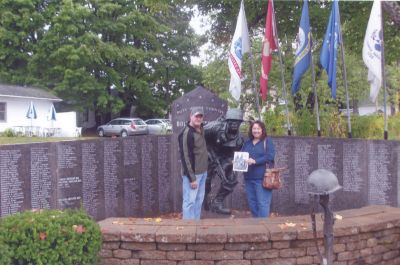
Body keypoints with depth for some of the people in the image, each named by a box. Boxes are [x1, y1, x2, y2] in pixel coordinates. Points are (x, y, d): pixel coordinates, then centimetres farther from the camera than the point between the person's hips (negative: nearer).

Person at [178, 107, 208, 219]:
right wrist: (192, 178, -20)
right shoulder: (187, 133, -18)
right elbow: (185, 157, -20)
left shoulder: (200, 129, 8)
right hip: (192, 173, -9)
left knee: (199, 200, 15)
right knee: (190, 201, -3)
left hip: (202, 172, 9)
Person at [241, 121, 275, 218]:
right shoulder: (247, 143, 17)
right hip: (248, 178, 6)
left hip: (261, 178, -6)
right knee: (252, 203, 13)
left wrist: (255, 161, -21)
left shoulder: (267, 141, -1)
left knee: (262, 203, -6)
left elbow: (270, 156, -12)